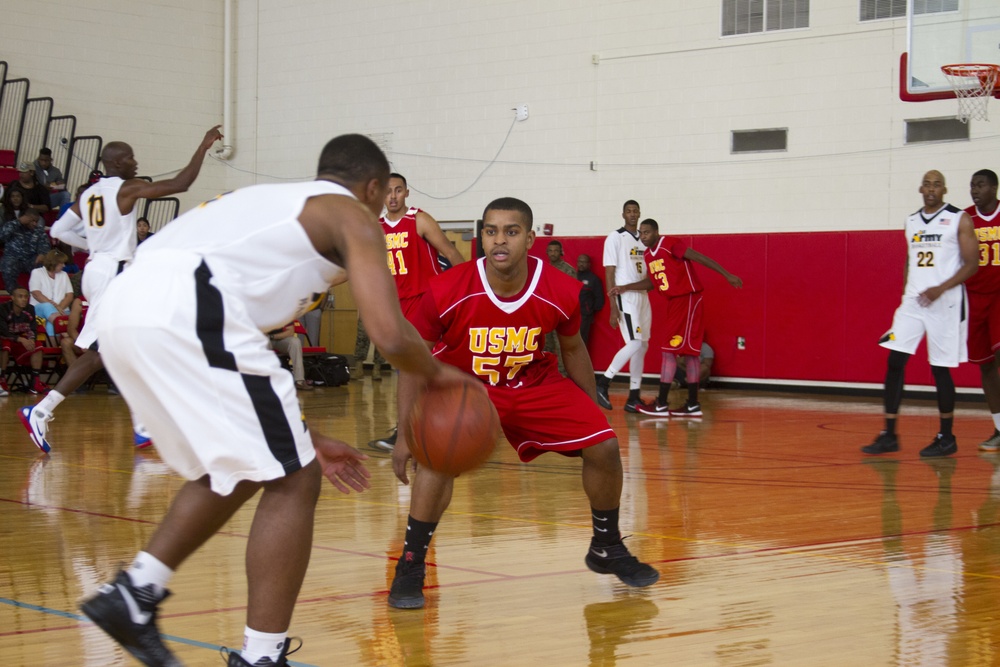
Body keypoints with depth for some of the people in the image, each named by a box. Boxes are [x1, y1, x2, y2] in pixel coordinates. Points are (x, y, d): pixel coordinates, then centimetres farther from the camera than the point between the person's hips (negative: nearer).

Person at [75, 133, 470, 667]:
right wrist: (436, 375, 20)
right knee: (293, 481, 3)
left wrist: (305, 439, 40)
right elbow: (390, 335, -3)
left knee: (238, 470, 26)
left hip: (122, 307, 9)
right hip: (184, 308, -9)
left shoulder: (273, 203, 35)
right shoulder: (354, 216, 12)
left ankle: (133, 593, 24)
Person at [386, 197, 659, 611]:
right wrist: (405, 433, -17)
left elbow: (573, 350, 1)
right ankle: (410, 567, -14)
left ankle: (607, 549, 18)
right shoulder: (446, 292, -27)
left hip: (535, 385, 3)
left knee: (603, 447, -8)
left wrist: (592, 415, 8)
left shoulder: (561, 293, -21)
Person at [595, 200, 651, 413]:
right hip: (625, 297, -7)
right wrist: (613, 308, -16)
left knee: (642, 347, 6)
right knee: (635, 344, -17)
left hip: (643, 297, 7)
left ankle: (634, 398, 10)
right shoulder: (615, 238, -7)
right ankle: (603, 383, -7)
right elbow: (609, 274, -10)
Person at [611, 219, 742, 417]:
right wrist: (625, 288, 9)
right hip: (673, 302, 9)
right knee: (689, 352, 10)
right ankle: (693, 405, 13)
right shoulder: (648, 255, 10)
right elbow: (651, 283, 20)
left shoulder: (671, 244, -15)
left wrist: (727, 275, -18)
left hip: (687, 300, -9)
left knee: (670, 351, -10)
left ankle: (661, 405, -9)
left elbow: (701, 258, -16)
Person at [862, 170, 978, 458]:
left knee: (940, 368, -1)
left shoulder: (960, 220, -4)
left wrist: (941, 288, -20)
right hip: (913, 301, 5)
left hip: (946, 303, -5)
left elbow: (972, 264, -8)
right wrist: (906, 293, 14)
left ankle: (947, 437, 13)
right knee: (894, 362, -4)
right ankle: (889, 435, 1)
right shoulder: (911, 222, 13)